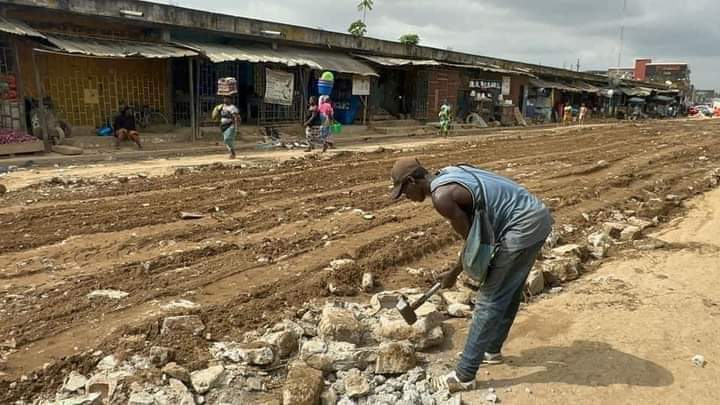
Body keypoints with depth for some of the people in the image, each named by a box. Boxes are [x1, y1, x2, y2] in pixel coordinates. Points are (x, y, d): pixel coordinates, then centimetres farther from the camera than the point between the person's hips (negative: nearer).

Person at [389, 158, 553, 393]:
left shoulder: (441, 196, -17)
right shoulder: (449, 174, 11)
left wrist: (454, 273, 6)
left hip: (524, 226, -10)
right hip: (538, 215, 10)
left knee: (489, 300, -2)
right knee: (510, 292, 22)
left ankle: (464, 376, 7)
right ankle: (492, 350, 41)